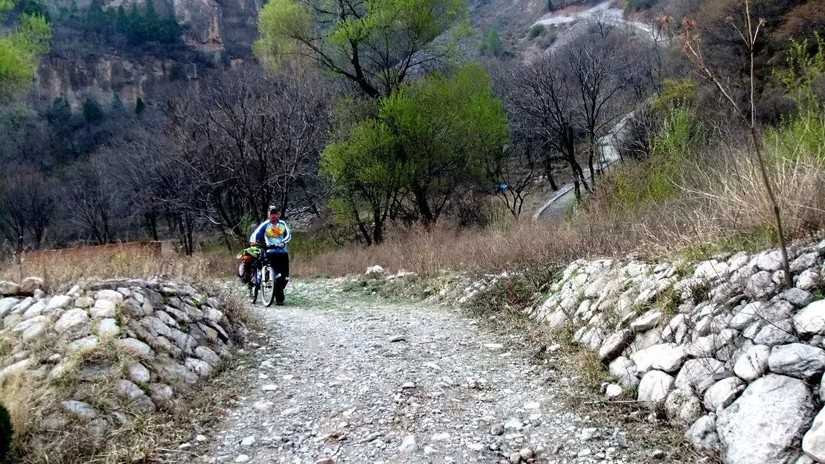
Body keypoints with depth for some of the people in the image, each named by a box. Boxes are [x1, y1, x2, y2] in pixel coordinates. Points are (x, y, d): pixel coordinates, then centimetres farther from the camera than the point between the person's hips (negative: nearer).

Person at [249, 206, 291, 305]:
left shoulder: (282, 224, 9)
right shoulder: (265, 224, 0)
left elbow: (288, 235, 0)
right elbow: (255, 234, -9)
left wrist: (283, 242, -20)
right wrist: (253, 241, -30)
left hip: (283, 252, 3)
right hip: (271, 252, -3)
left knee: (285, 277, 2)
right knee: (277, 275, -14)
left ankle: (278, 292, 28)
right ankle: (279, 299, -6)